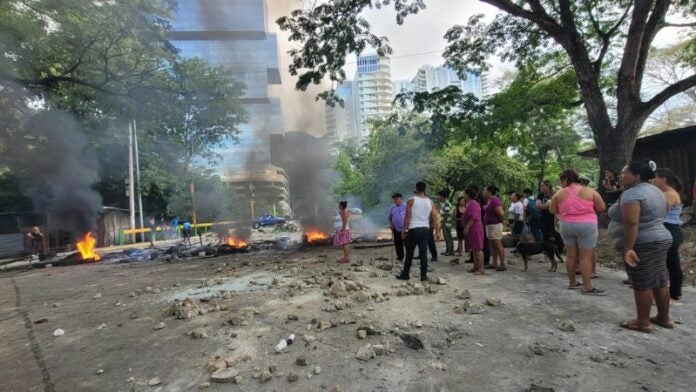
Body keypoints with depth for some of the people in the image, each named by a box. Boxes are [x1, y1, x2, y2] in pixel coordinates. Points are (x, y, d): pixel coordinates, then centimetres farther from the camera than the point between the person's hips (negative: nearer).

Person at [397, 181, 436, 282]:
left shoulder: (411, 201, -6)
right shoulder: (430, 202, 6)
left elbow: (408, 217, -9)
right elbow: (434, 217, 5)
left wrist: (404, 230, -4)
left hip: (413, 229, -3)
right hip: (425, 229, 3)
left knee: (409, 253, 5)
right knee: (424, 253, 5)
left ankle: (405, 274, 13)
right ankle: (424, 275, 7)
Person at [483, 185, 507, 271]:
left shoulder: (495, 201, -18)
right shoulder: (490, 200, 12)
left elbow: (501, 213, -24)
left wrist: (502, 221, -7)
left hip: (495, 225, -10)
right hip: (489, 225, 10)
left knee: (498, 244, -6)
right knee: (493, 245, 13)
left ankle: (503, 264, -1)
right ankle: (494, 263, 19)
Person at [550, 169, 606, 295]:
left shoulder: (559, 194, -1)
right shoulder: (590, 191, -3)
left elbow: (552, 210, 4)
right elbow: (602, 208, -2)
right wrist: (589, 209, 14)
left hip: (567, 226, 3)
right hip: (586, 226, -2)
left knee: (571, 255, 11)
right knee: (586, 256, -1)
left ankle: (572, 282, 21)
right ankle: (587, 287, 2)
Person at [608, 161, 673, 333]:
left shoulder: (632, 193, -19)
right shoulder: (655, 191, 14)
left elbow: (631, 223, -26)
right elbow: (657, 218, 20)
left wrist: (628, 248, -26)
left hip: (642, 245, -10)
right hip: (660, 240, 10)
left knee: (642, 284, -2)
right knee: (659, 282, 15)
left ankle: (643, 322, 6)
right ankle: (664, 318, 25)